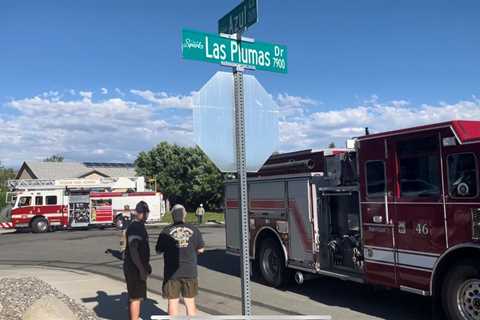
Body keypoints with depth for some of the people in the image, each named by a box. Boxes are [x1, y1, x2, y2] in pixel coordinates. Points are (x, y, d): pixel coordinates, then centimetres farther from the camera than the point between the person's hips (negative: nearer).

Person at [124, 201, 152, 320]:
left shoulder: (140, 226, 12)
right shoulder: (134, 227, -19)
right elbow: (133, 250, -25)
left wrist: (146, 264, 24)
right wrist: (141, 269, -24)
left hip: (139, 267, 10)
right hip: (135, 268, -10)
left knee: (135, 297, 18)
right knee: (136, 298, -3)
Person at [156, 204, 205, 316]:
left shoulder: (166, 232, -8)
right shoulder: (194, 230, -2)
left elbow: (159, 250, 0)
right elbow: (200, 249, 4)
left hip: (172, 273, -2)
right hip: (190, 272, 2)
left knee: (173, 302, 9)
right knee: (190, 302, 13)